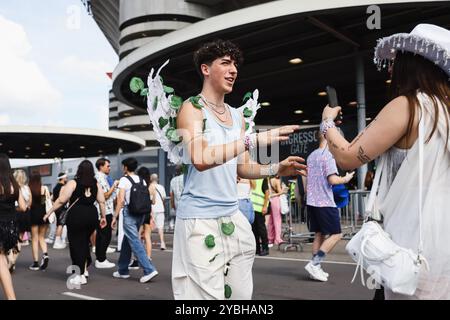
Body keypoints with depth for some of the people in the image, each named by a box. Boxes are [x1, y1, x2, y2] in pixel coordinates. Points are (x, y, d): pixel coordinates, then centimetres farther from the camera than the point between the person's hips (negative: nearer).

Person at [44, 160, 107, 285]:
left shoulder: (73, 183, -4)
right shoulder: (96, 184, 8)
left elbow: (61, 200, -7)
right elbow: (102, 202, 6)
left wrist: (49, 213, 1)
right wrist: (103, 217, 15)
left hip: (76, 215, -4)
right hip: (92, 215, 4)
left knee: (76, 243, 5)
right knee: (85, 242, 21)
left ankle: (81, 275, 9)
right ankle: (84, 269, 24)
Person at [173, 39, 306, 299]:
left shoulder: (237, 115, 14)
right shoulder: (191, 108, -6)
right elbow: (200, 159, -22)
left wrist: (275, 169, -1)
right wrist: (253, 140, -27)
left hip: (233, 218, 7)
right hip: (200, 220, -7)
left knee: (241, 293, 12)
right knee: (206, 294, -5)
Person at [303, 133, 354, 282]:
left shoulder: (311, 156, 14)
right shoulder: (328, 155, -12)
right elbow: (332, 179, -19)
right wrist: (345, 179, -1)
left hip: (312, 201, 8)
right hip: (325, 202, -8)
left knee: (319, 234, 13)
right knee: (336, 234, 0)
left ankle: (316, 268, 14)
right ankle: (314, 264, -7)